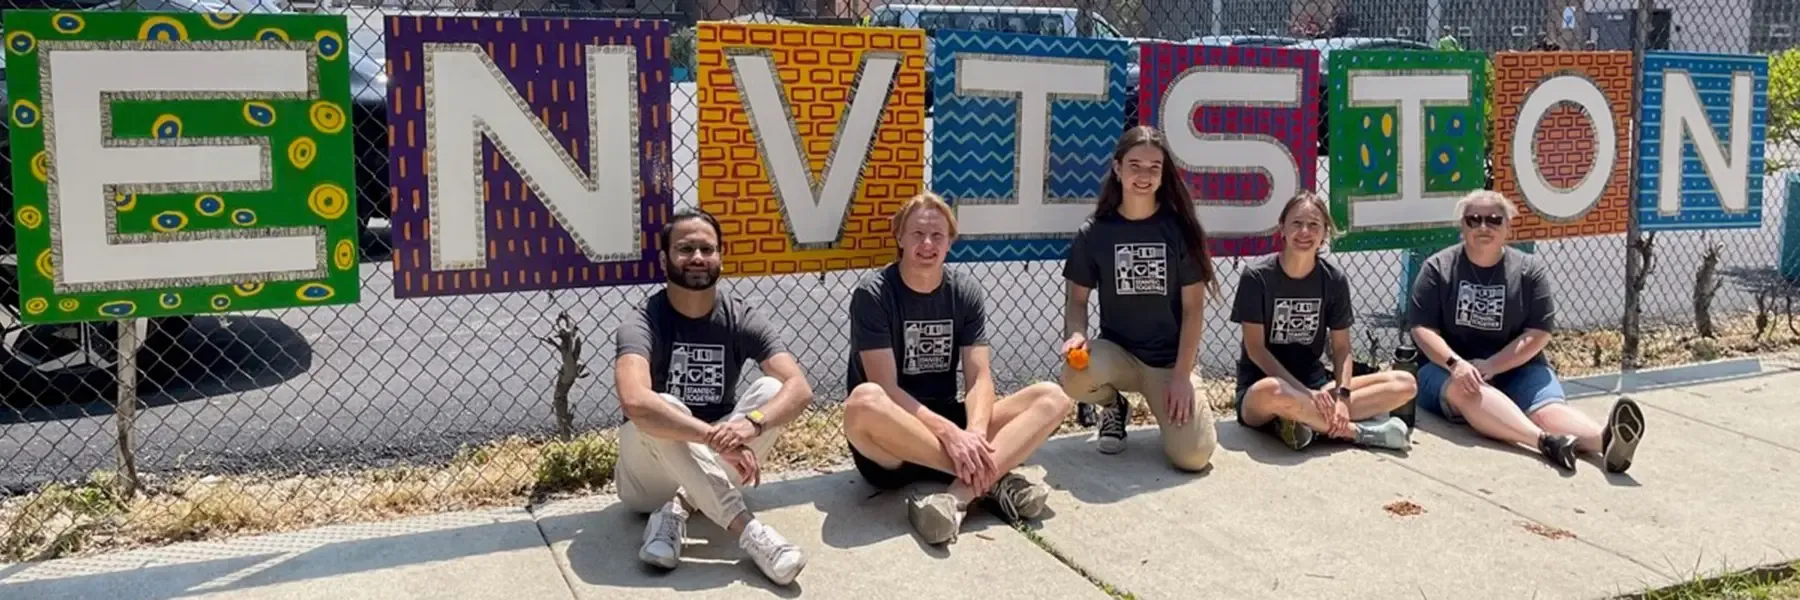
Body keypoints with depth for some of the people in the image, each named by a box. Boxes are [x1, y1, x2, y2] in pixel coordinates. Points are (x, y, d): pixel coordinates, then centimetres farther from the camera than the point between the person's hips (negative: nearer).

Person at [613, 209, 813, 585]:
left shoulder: (742, 318, -8)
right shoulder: (642, 323, -17)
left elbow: (799, 389, -21)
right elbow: (635, 401, -38)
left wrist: (751, 424, -41)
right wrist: (716, 437, -45)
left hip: (714, 467, 3)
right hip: (651, 473, -3)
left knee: (771, 390, -20)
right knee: (660, 413, -34)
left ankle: (678, 510, -23)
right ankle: (747, 529, -37)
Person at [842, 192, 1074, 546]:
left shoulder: (966, 292, 3)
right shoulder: (873, 293, -10)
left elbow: (980, 379, -5)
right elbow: (885, 388, -18)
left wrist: (974, 432, -27)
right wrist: (949, 433, -30)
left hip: (947, 423, 5)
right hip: (890, 450, -4)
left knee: (1052, 398, -13)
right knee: (864, 401, -39)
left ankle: (959, 494, -34)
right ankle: (990, 480, -27)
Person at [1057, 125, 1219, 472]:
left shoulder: (1180, 230, -5)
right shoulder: (1093, 234, -2)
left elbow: (1193, 307, -5)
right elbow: (1077, 299, 3)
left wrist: (1181, 375, -12)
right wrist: (1076, 335, -20)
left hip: (1171, 360, -1)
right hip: (1117, 353, 1)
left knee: (1193, 457, -21)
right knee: (1075, 377, -35)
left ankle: (1167, 408, 16)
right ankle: (1114, 406, 4)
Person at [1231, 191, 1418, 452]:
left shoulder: (1334, 279, 1)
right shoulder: (1257, 276, -10)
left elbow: (1341, 347, 2)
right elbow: (1255, 349, -12)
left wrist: (1342, 396, -17)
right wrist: (1306, 393, -21)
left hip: (1315, 382, 5)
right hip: (1259, 387, -5)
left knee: (1404, 383, -11)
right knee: (1271, 392, -42)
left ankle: (1305, 419, -24)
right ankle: (1361, 431, -21)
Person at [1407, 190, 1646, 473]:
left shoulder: (1530, 269, 6)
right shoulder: (1438, 267, 3)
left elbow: (1538, 334, -2)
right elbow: (1422, 329, -4)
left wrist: (1490, 366, -16)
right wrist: (1455, 363, -23)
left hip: (1516, 368, 2)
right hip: (1448, 369, -2)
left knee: (1548, 407, -28)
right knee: (1465, 388, -37)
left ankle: (1604, 439, -58)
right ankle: (1545, 440, -57)